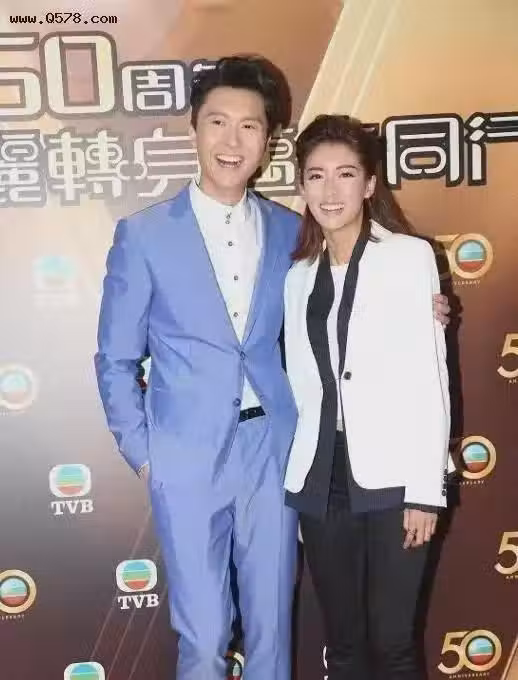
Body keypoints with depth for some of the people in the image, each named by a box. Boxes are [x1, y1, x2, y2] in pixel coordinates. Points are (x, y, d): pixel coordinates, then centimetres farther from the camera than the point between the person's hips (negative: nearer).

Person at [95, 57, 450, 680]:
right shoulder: (143, 234, -3)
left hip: (273, 449, 3)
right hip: (188, 456, -2)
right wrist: (141, 453, -2)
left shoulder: (289, 231, 5)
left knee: (271, 626, 15)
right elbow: (116, 361, 3)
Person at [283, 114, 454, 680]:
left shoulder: (409, 256, -1)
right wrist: (301, 482, 6)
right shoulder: (298, 275, 12)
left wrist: (425, 488, -9)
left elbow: (429, 379, -5)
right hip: (321, 481, 4)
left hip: (390, 479, -4)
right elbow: (302, 385, 11)